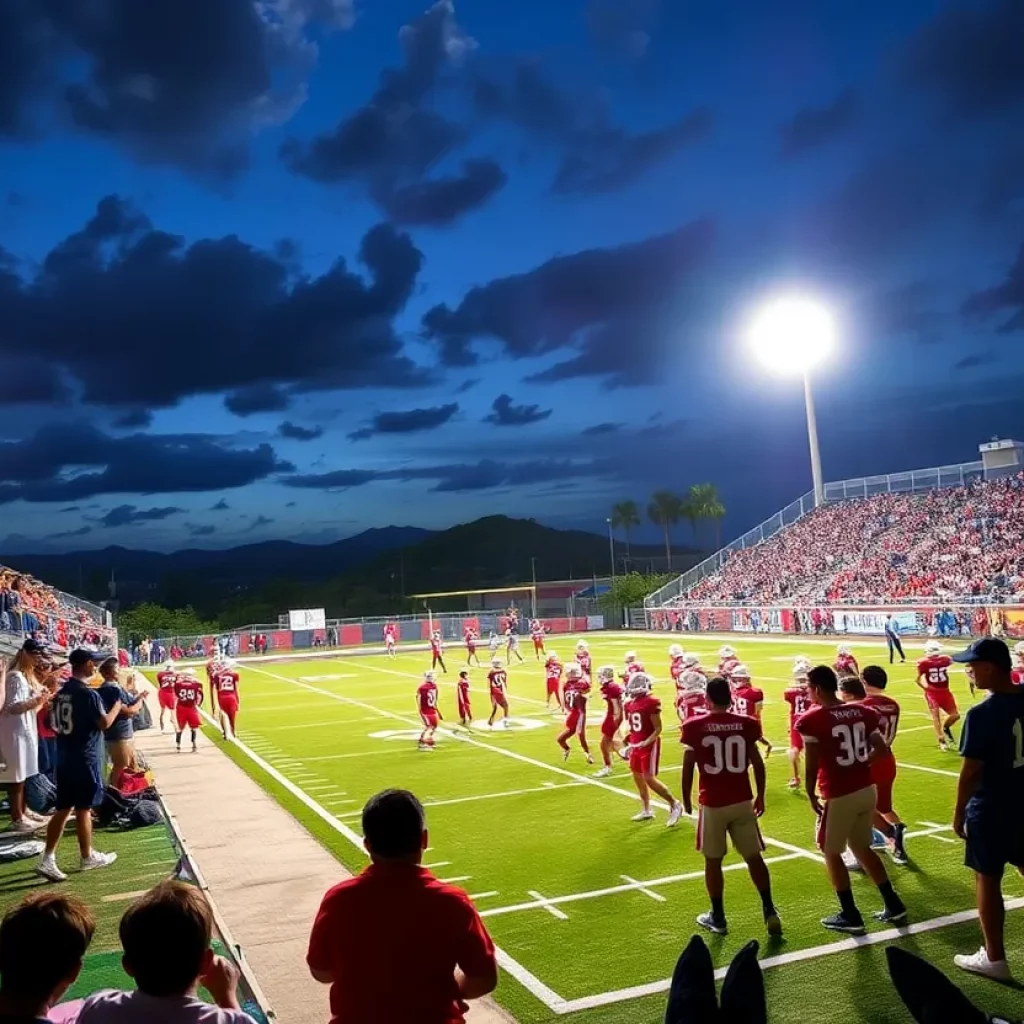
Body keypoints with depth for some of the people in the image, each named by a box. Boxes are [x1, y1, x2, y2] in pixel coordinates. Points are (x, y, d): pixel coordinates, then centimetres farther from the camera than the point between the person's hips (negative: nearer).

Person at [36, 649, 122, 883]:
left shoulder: (61, 692, 8)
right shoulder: (88, 693, -17)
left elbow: (56, 724, 14)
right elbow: (104, 723, -14)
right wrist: (117, 705, 0)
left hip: (64, 758, 7)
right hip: (84, 759, -7)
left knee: (63, 808, 11)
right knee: (83, 809, 4)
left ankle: (47, 859, 5)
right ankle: (88, 857, 16)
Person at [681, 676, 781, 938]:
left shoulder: (694, 727, -8)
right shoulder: (746, 723, -2)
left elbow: (688, 767, -3)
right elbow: (757, 763, 3)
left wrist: (686, 799, 11)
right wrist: (760, 796, 16)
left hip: (712, 803, -2)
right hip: (742, 801, 2)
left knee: (713, 861, 11)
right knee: (754, 857, 14)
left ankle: (718, 918, 19)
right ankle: (769, 911, 13)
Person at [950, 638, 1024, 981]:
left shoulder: (982, 714, -23)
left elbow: (970, 772, -19)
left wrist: (959, 812, -7)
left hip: (991, 810, -7)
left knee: (987, 879, 7)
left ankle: (994, 958, 18)